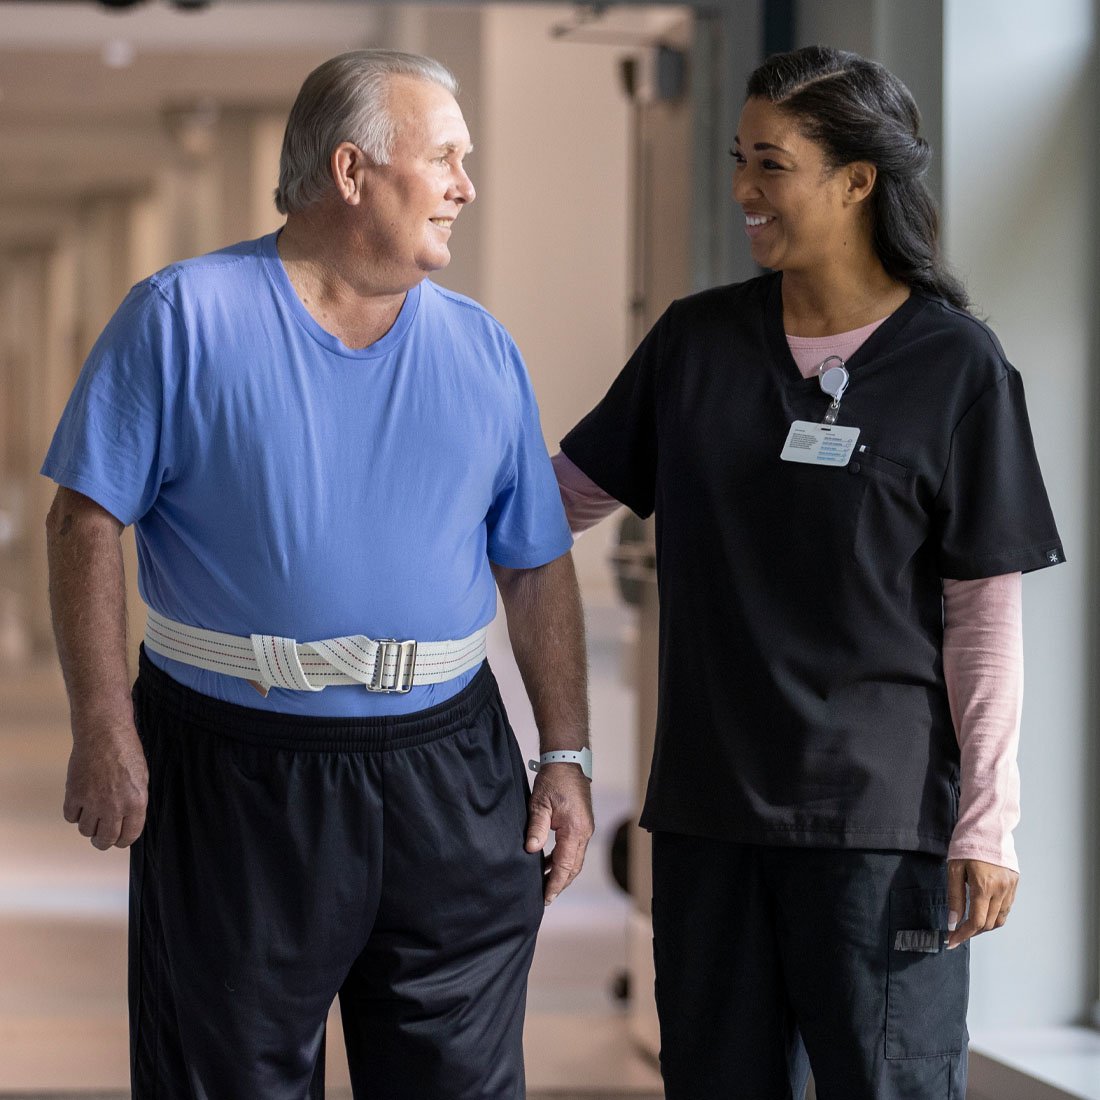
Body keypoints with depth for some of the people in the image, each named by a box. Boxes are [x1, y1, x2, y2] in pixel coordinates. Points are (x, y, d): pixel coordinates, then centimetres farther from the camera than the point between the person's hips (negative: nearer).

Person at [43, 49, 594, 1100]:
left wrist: (564, 757, 7)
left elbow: (537, 567, 14)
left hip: (447, 778, 4)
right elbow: (88, 519, -5)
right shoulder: (185, 315, -2)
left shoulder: (481, 349, 10)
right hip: (234, 773, -3)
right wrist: (104, 732, -11)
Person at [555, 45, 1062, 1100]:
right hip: (709, 798, 4)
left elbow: (985, 613, -5)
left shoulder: (956, 367, -5)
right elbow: (571, 490, 13)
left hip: (882, 813, -4)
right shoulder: (696, 341, 6)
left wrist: (988, 823, -8)